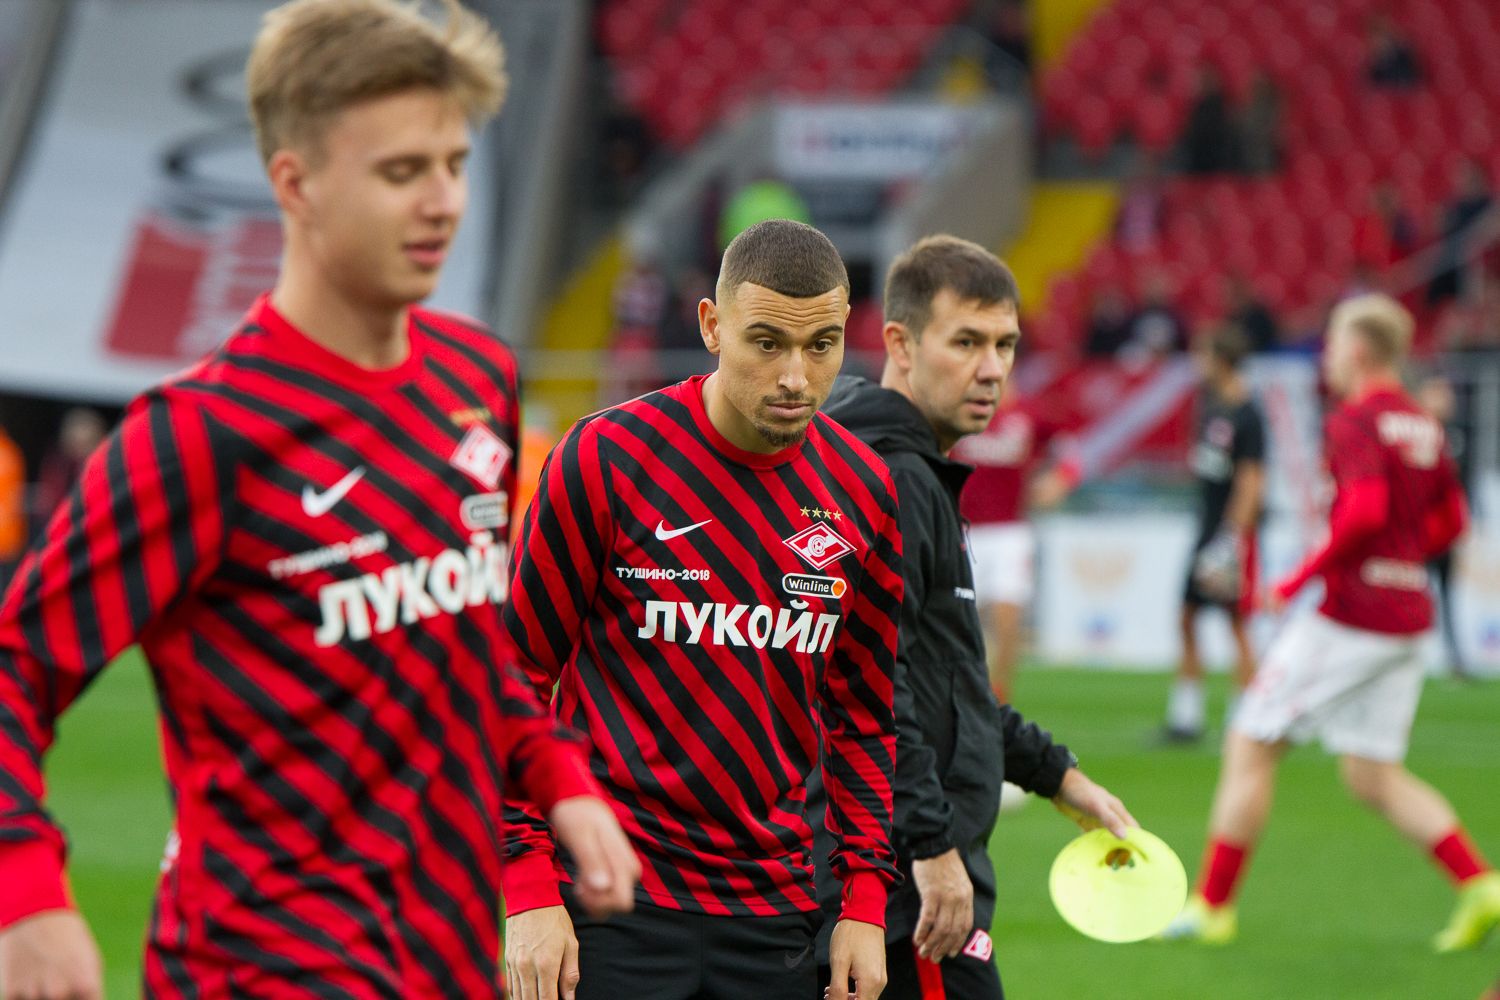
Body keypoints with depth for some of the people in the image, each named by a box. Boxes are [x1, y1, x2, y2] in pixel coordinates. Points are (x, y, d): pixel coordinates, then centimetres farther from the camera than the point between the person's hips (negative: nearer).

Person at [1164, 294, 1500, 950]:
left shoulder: (1354, 423, -13)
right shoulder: (1423, 427, 13)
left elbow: (1366, 510, -27)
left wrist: (1302, 577, -18)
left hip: (1351, 617, -8)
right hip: (1408, 614, 8)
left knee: (1249, 747, 2)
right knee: (1373, 778, 13)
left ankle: (1211, 905, 6)